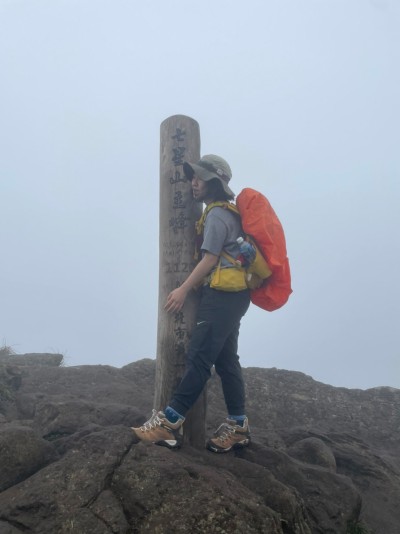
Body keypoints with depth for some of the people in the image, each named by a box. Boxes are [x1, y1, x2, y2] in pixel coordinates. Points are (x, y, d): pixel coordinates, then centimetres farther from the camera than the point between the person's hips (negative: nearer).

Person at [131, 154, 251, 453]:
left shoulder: (217, 215, -10)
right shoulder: (227, 213, 22)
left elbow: (210, 260, -14)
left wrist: (184, 290, -8)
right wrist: (193, 287, 22)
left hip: (223, 296, -11)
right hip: (231, 296, 11)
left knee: (199, 358, -11)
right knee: (226, 360, 10)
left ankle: (170, 422, -9)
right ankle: (238, 426, 15)